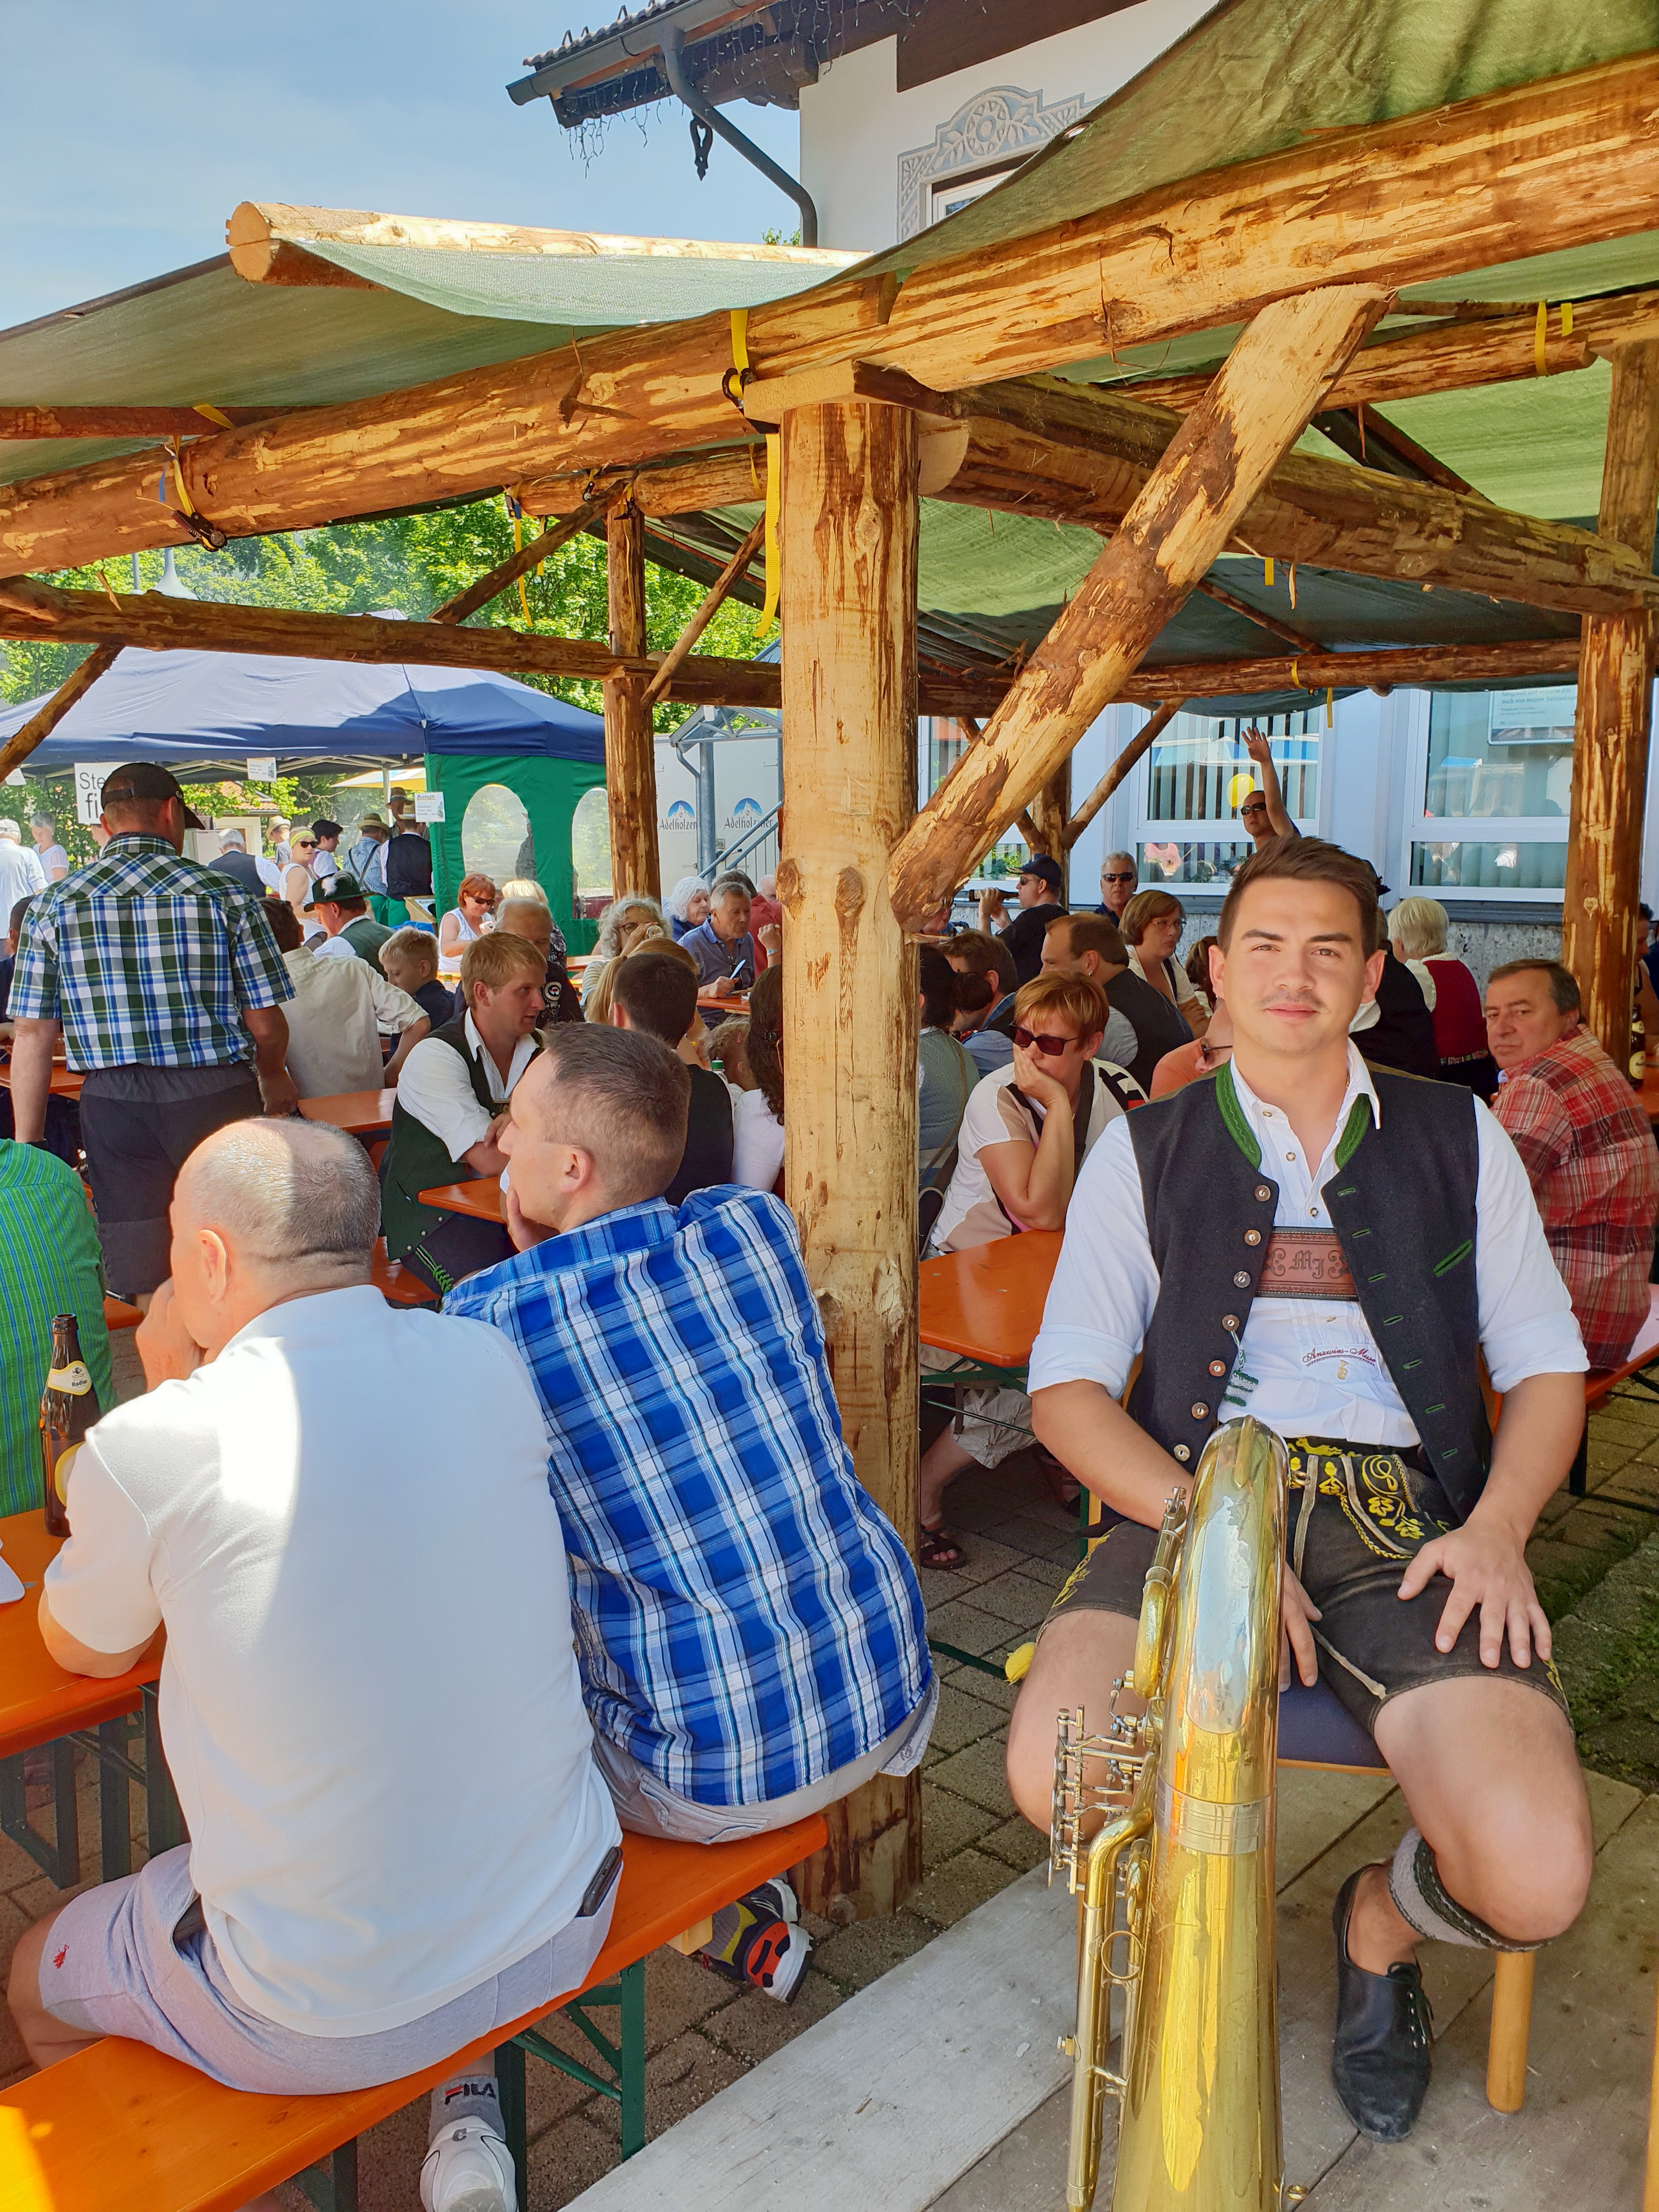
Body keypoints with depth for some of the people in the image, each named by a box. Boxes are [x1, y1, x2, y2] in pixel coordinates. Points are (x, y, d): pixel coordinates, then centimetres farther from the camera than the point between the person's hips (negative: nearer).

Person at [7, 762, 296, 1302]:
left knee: (152, 1294, 9)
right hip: (216, 1096, -2)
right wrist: (274, 1077, 21)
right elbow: (265, 1023, 0)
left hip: (112, 1104, 2)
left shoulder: (54, 906, 3)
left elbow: (33, 1038, 2)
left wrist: (26, 1147, 9)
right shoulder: (225, 896, -3)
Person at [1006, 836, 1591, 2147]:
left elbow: (1545, 1361, 15)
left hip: (1407, 1515, 1)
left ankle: (1383, 1924, 18)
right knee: (1056, 1777, -29)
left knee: (1535, 1882, -23)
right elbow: (1067, 1387, 4)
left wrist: (1498, 1524, -6)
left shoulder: (1456, 1138, 16)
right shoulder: (1146, 1153, 11)